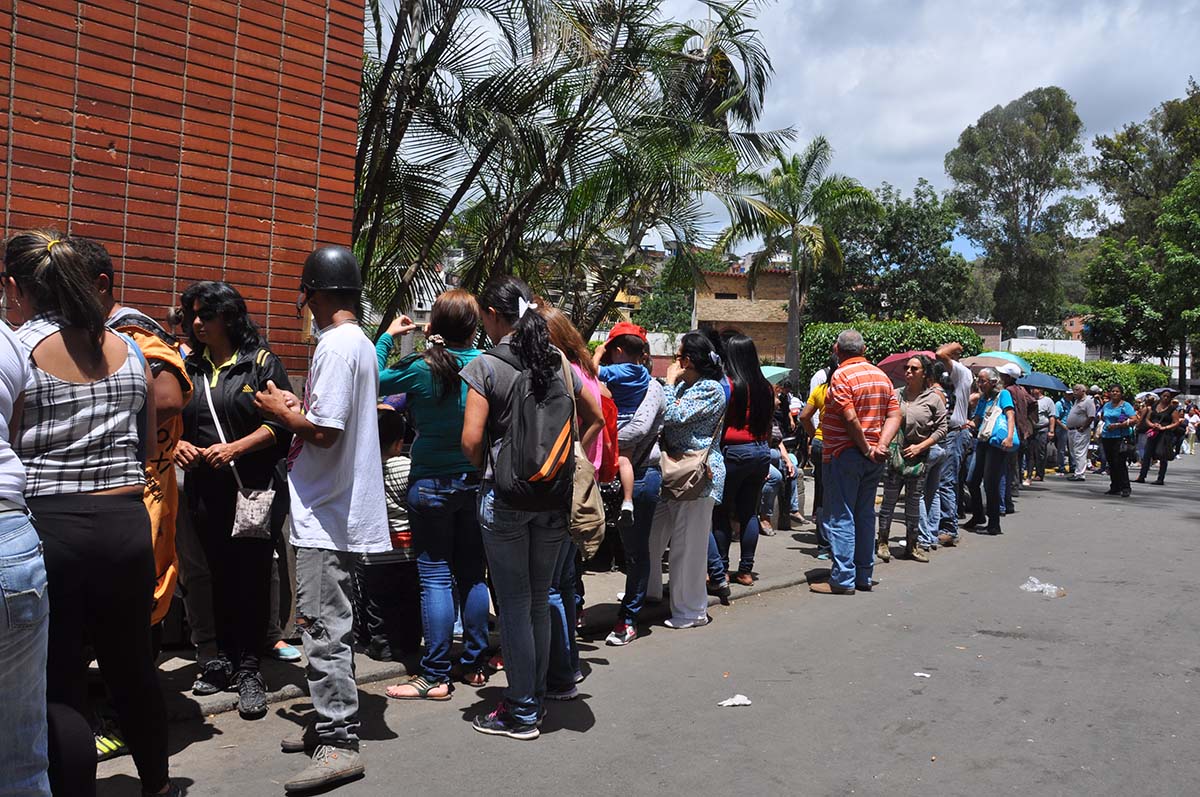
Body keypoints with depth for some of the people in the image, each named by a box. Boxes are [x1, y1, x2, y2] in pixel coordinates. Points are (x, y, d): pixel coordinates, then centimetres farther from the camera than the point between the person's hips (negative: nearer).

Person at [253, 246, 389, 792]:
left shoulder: (335, 346, -17)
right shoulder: (361, 344, 14)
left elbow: (324, 431, -23)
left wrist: (281, 412, -6)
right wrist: (299, 406, 16)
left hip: (324, 516, -10)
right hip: (343, 511, 10)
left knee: (324, 628, -5)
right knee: (330, 626, 17)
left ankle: (339, 744, 0)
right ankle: (331, 725, 27)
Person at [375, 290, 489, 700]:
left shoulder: (421, 367, -14)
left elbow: (374, 381, 2)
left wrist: (387, 336, 12)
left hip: (431, 484, -3)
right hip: (475, 481, 4)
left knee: (436, 577, 0)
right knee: (472, 574, 13)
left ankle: (435, 676, 5)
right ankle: (474, 665, 22)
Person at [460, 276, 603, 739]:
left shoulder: (486, 367, -9)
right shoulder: (559, 363, 7)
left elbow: (471, 440, -16)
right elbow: (596, 418, 17)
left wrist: (487, 470, 3)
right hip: (555, 498, 5)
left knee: (514, 604, 3)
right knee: (540, 601, 15)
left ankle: (521, 714, 10)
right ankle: (535, 697, 25)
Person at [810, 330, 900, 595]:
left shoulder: (842, 376, -13)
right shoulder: (881, 376, 11)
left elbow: (850, 418, -21)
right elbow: (894, 415, 5)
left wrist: (866, 449, -12)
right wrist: (880, 445, -6)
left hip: (844, 454, -7)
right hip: (873, 460, 7)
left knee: (841, 517, -3)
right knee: (865, 515, 13)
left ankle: (842, 580, -2)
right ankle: (864, 576, 19)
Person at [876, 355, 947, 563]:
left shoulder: (933, 398, 2)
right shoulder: (896, 394, 3)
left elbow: (942, 428, 2)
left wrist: (920, 446, -7)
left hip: (918, 455, 0)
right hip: (894, 453, 0)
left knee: (914, 501, 7)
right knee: (889, 498, 0)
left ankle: (912, 544, 17)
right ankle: (883, 542, 10)